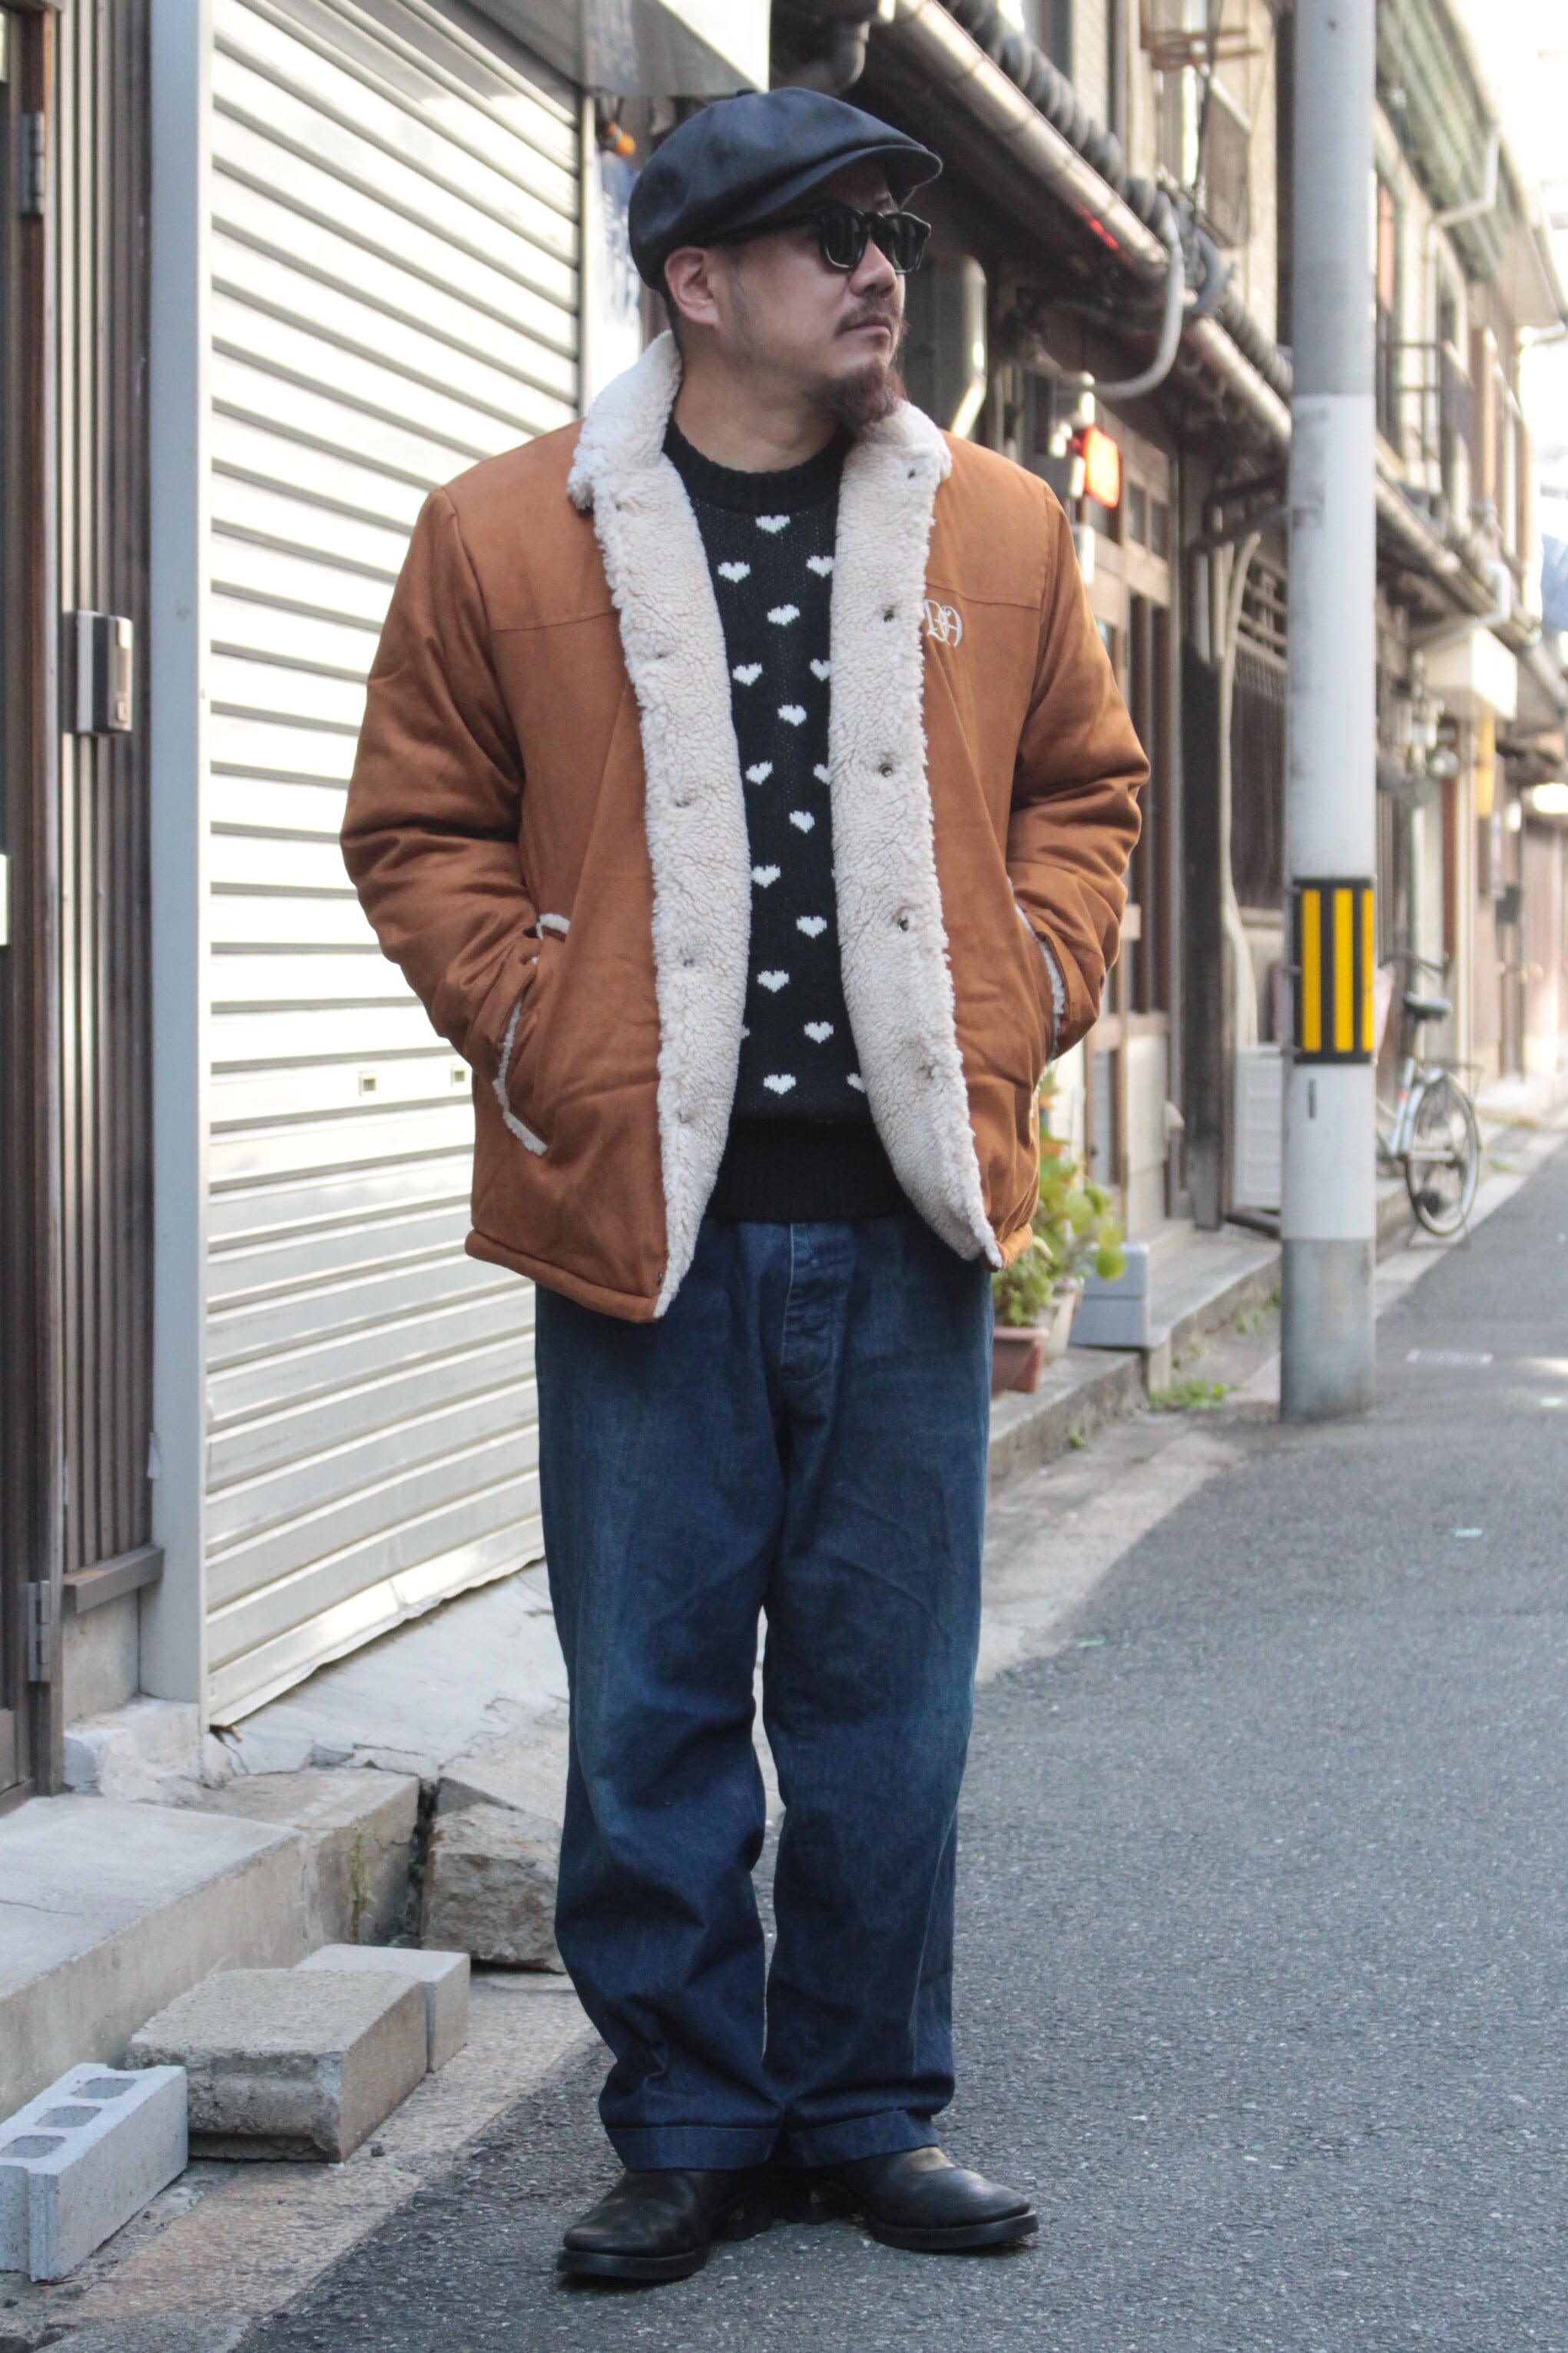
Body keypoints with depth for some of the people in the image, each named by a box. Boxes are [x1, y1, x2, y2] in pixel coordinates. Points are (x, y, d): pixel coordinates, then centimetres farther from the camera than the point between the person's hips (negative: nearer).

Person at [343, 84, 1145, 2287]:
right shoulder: (505, 536, 1)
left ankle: (867, 2109, 24)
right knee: (652, 1705, 4)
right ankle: (692, 2124, 19)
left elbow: (1082, 785, 18)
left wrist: (1030, 990, 5)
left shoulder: (1000, 529, 9)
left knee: (888, 1697, 8)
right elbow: (420, 827, 7)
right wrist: (534, 1025, -4)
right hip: (646, 1208, -2)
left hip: (903, 1213, 2)